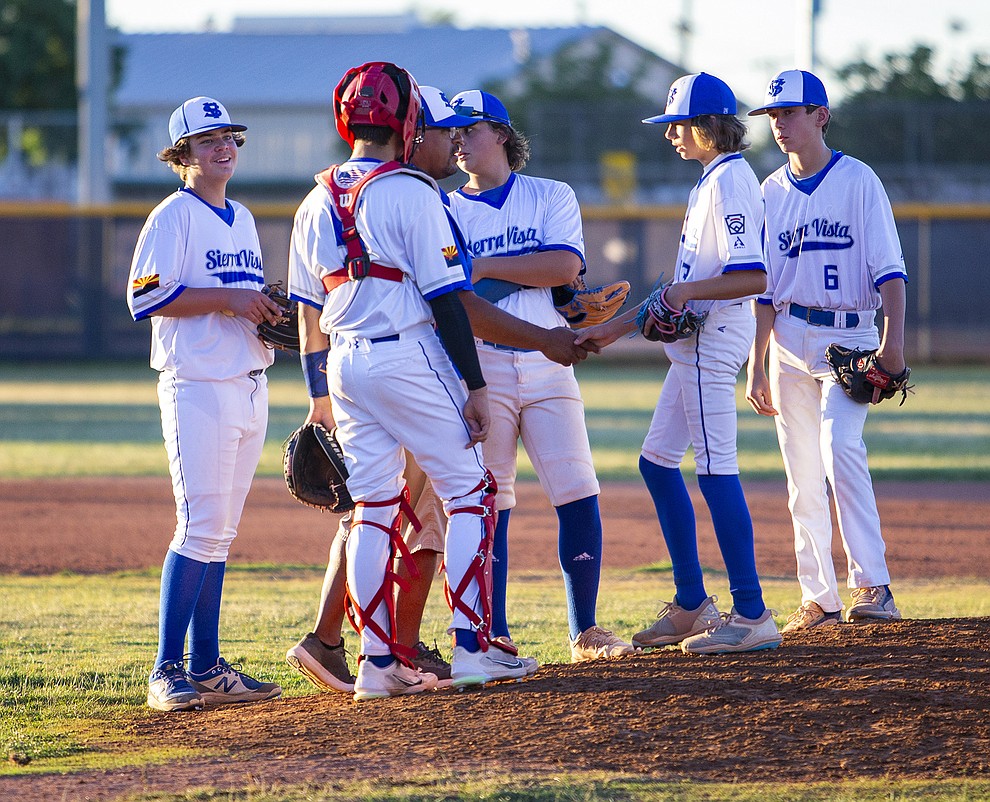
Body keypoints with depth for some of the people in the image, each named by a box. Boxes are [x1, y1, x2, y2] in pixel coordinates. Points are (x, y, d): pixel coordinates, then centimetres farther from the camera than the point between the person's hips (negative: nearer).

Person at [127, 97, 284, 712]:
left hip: (251, 385, 8)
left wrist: (270, 309, 5)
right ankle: (167, 673, -11)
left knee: (219, 532, 9)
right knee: (202, 527, -13)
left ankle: (206, 669, 12)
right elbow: (146, 297, -15)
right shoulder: (175, 216, -6)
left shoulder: (242, 219, 18)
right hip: (198, 385, -8)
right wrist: (229, 298, -19)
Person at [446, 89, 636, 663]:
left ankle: (586, 632, 2)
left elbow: (566, 266, -9)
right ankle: (495, 637, 4)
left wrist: (484, 267, -12)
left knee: (579, 496, -5)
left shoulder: (551, 197, 8)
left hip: (547, 363, 0)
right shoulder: (445, 212, 10)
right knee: (489, 505, -2)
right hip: (480, 366, 0)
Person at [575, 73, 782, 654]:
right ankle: (692, 606, 20)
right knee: (658, 462, 14)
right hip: (697, 340, 11)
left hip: (715, 338, -11)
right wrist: (619, 326, 22)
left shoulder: (731, 182, -14)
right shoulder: (712, 181, 18)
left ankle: (752, 616, -11)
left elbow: (752, 277, -23)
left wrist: (687, 291, -29)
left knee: (717, 470, -11)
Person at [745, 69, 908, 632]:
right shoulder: (772, 192, 12)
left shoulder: (858, 180, -2)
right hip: (789, 341, 5)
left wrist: (894, 338, -20)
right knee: (802, 475, 4)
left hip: (849, 337, -5)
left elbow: (889, 267, -7)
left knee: (840, 447, -24)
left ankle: (873, 587, -26)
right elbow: (765, 284, 14)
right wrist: (756, 366, 9)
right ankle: (820, 599, 10)